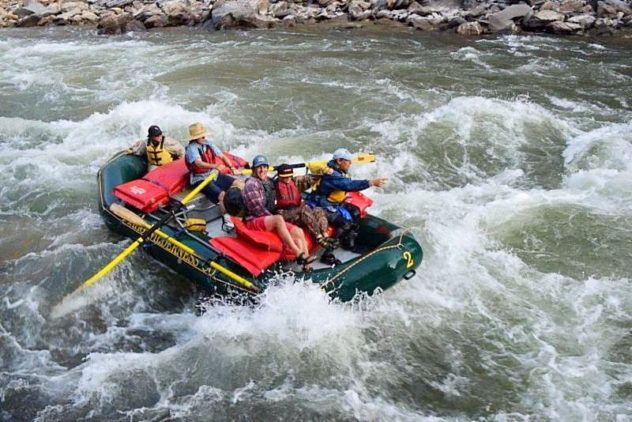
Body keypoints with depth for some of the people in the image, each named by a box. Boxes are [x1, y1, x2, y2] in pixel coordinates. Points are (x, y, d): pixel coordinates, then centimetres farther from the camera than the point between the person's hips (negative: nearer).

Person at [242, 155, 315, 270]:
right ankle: (299, 254, -39)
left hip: (270, 220, 8)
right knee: (279, 219, -36)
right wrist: (273, 217, -11)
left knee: (298, 231, -11)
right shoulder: (251, 184, -7)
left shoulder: (269, 182, 17)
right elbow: (258, 209, -14)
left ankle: (307, 265, -23)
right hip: (253, 221, -8)